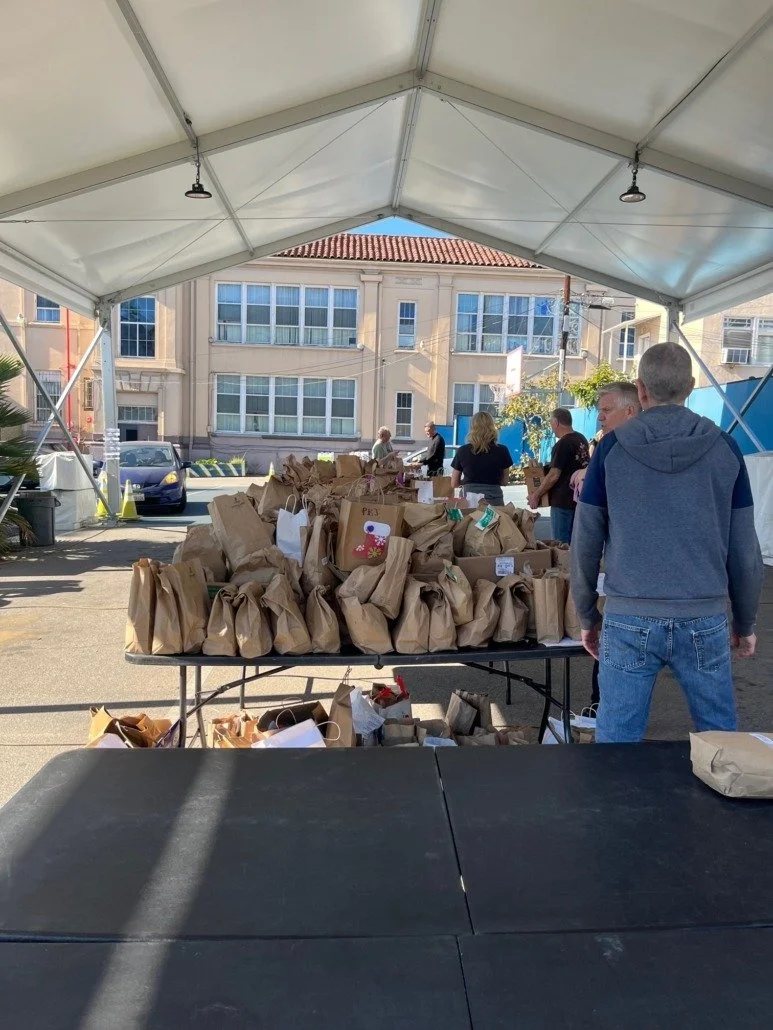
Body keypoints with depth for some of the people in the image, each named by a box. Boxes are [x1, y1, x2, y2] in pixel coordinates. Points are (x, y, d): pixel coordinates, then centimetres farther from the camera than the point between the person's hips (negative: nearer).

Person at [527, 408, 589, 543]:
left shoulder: (562, 445, -17)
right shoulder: (582, 439, 9)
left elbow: (554, 476, -20)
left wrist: (536, 495, -10)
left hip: (563, 502, -9)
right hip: (579, 499, 9)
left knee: (561, 544, -1)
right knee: (574, 543, 15)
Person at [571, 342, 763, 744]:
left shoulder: (612, 448, -1)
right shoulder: (724, 448, 2)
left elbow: (585, 542, 1)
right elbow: (743, 547, 5)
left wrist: (587, 616, 12)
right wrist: (745, 623, 16)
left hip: (629, 620, -1)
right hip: (705, 620, 2)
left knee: (617, 742, 7)